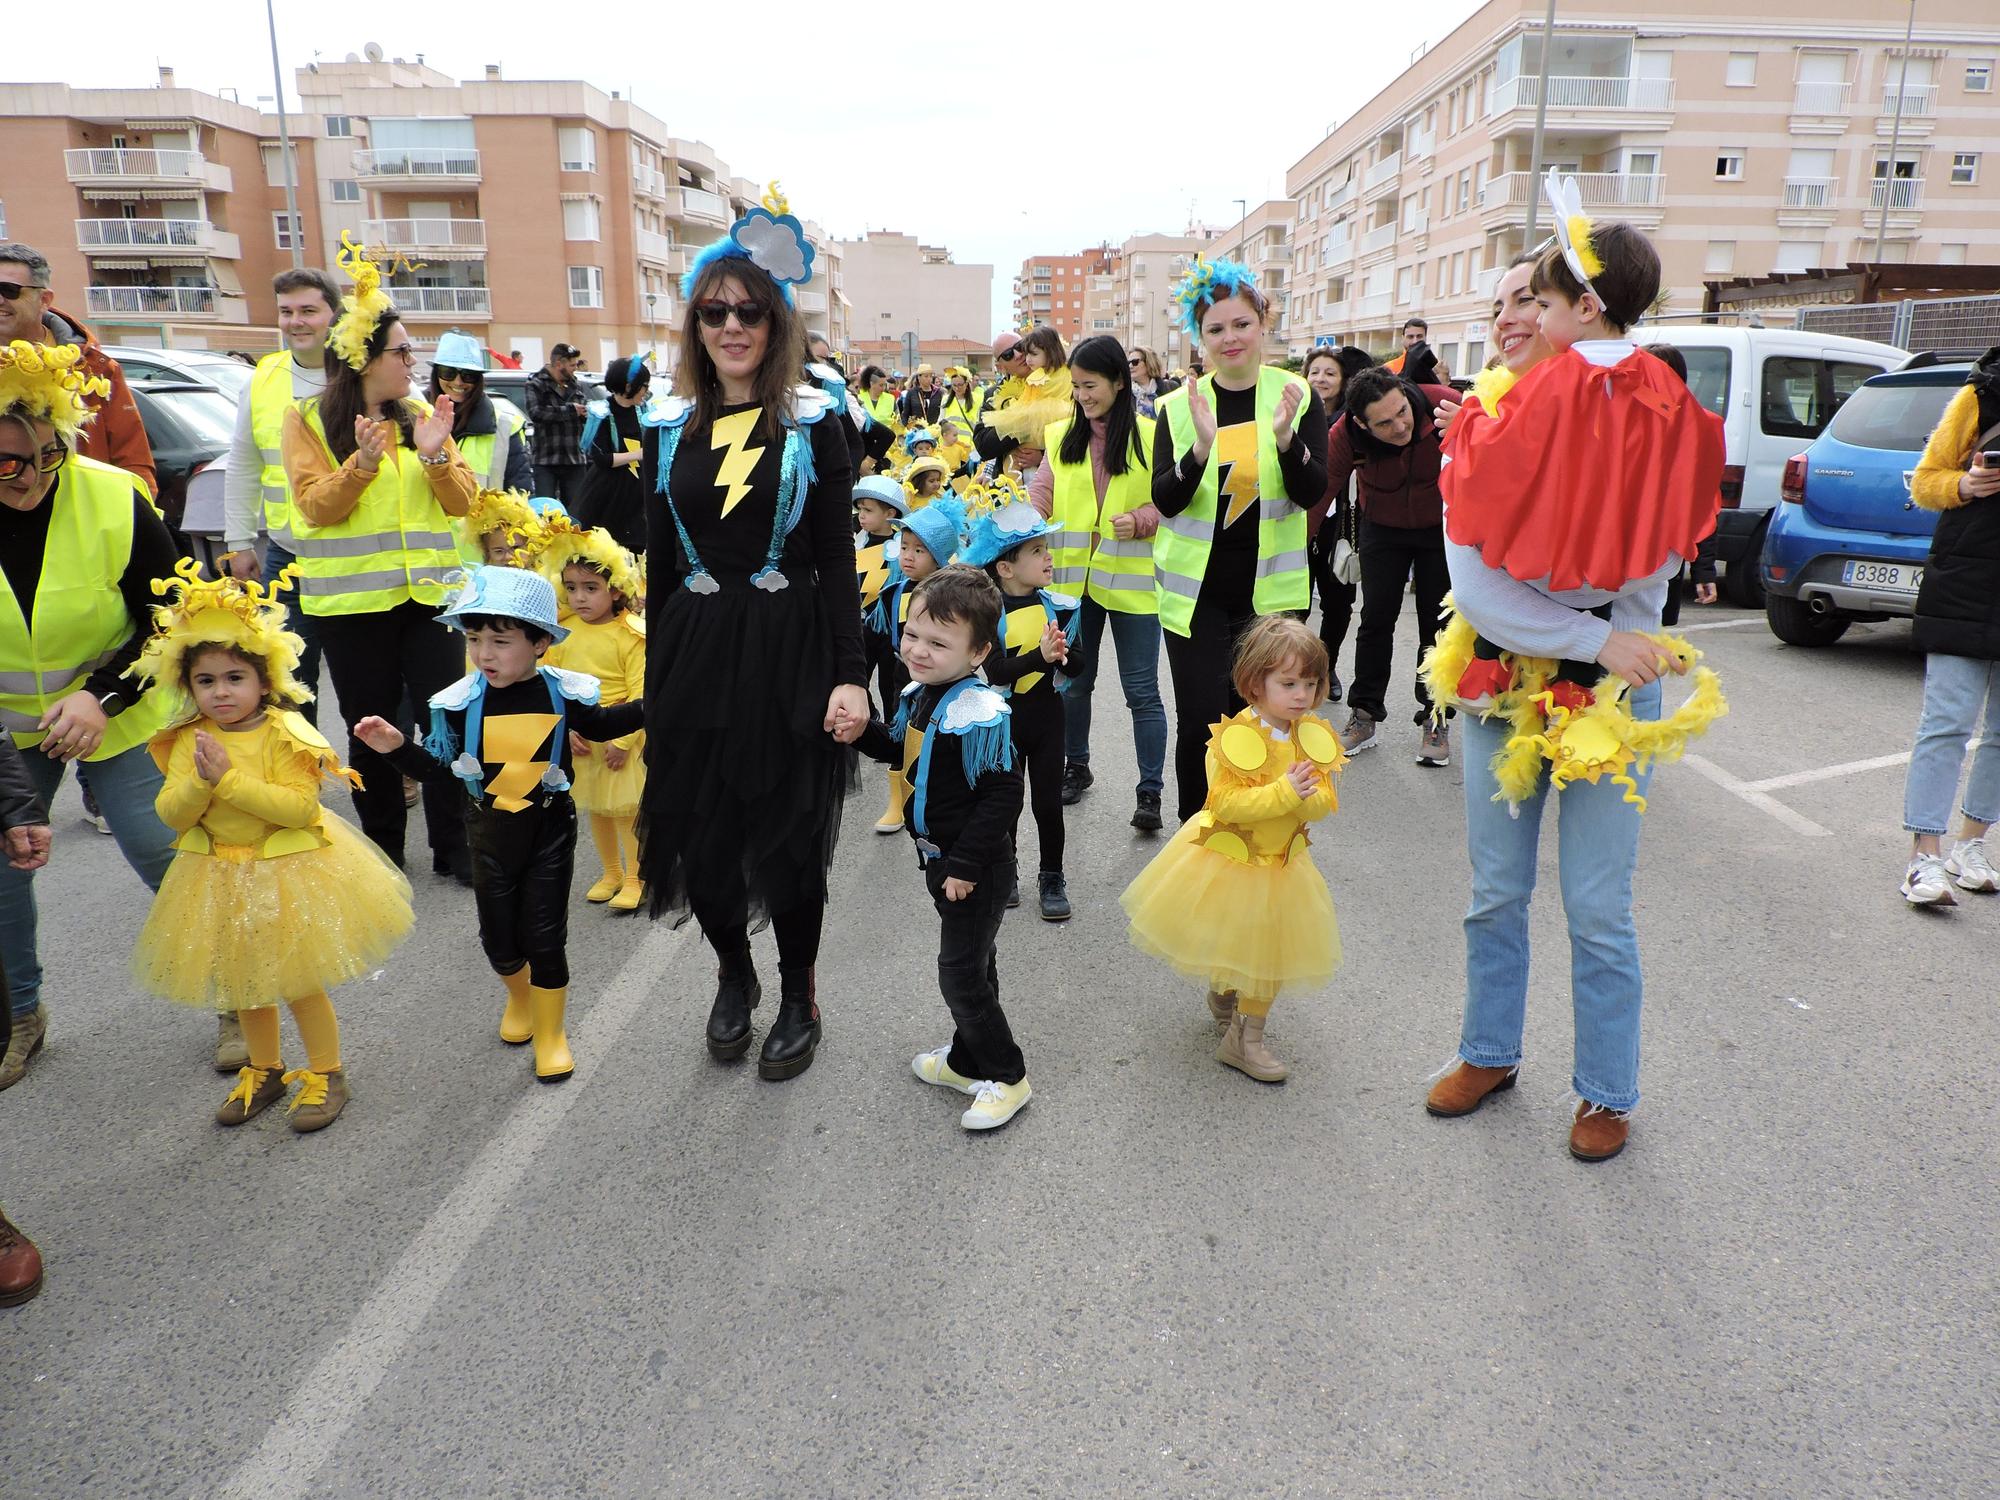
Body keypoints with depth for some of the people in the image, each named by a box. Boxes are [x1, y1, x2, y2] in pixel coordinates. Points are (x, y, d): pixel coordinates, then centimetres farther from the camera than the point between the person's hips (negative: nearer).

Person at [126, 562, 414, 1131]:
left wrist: (230, 777, -29)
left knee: (299, 980, 4)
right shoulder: (187, 740, -1)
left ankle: (326, 1073, 21)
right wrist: (198, 781, -25)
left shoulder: (284, 735, -17)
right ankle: (263, 1070, 37)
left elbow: (299, 807, -26)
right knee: (244, 981, 18)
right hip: (219, 878, 5)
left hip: (287, 870, -5)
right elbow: (171, 814, -5)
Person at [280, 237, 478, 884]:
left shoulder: (422, 414, 9)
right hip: (352, 600, -2)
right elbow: (315, 506, -9)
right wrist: (362, 463, -23)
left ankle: (453, 848, 8)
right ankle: (383, 851, 19)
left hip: (427, 590, 2)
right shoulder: (308, 420, 1)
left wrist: (435, 456, -15)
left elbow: (463, 501, 3)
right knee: (372, 728, 7)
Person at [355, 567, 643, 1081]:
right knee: (498, 934, 13)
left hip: (549, 830, -2)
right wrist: (398, 748, -17)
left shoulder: (563, 692, -11)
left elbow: (599, 725, 11)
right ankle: (518, 996, 45)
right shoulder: (460, 702, -11)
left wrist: (648, 708, 0)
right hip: (490, 831, 2)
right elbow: (442, 771, -4)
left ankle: (551, 1032, 23)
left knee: (544, 935, 4)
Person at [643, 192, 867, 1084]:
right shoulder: (669, 427, 7)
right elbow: (655, 560, 10)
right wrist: (641, 670, 8)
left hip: (789, 646, -3)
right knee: (698, 832, 5)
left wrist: (850, 674, -12)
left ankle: (798, 997, 25)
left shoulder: (811, 423, -1)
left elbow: (837, 558, -4)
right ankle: (733, 972, 32)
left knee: (789, 834, 4)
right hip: (693, 645, 3)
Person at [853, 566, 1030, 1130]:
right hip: (940, 857, 9)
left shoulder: (980, 714, -28)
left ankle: (1007, 1076, 18)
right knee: (972, 962, 23)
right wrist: (861, 729, 0)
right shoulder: (918, 694, 0)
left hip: (976, 869, -9)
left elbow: (1002, 795, -27)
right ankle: (968, 1060, 39)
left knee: (961, 974, 0)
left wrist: (966, 866, -24)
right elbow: (902, 751, 17)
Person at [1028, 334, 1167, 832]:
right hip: (1073, 579, 4)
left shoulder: (1151, 436, -7)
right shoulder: (1062, 437, 5)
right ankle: (1075, 767, 36)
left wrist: (1141, 520, -21)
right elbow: (1042, 495, 5)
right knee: (1073, 680, 17)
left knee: (1141, 690, 1)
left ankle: (1150, 791, 10)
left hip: (1131, 580, -4)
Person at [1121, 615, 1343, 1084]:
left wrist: (1307, 795, -28)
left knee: (1269, 950, 13)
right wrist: (1283, 793, -33)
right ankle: (1223, 992, 46)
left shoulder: (1317, 738, -6)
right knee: (1223, 937, 12)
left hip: (1281, 863, 5)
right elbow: (1225, 802, -27)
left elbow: (1324, 801, -5)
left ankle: (1246, 1037, 31)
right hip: (1227, 855, -4)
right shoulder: (1233, 738, -22)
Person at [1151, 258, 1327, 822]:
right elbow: (1165, 500, -8)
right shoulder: (1178, 405, 1)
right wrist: (1202, 447, -26)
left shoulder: (1298, 396, 0)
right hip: (1195, 588, 0)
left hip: (1268, 587, 0)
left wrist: (1285, 437, -26)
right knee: (1199, 722, -3)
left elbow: (1311, 494, -7)